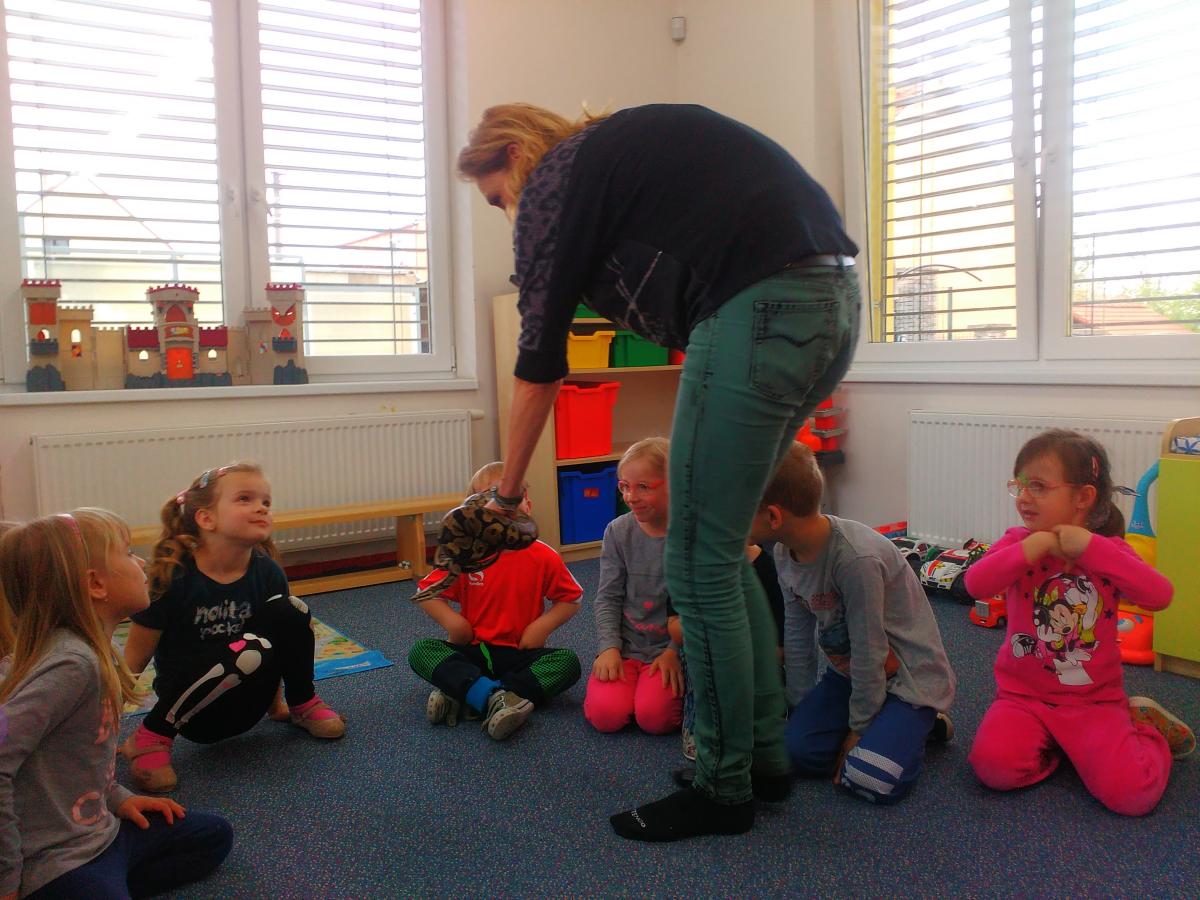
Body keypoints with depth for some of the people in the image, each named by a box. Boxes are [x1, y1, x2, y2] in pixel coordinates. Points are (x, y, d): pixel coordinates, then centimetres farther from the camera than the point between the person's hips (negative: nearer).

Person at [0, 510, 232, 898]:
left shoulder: (94, 652, 5)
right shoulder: (72, 663, -24)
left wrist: (117, 798, 12)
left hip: (98, 831, 10)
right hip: (62, 862, -10)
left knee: (214, 835, 22)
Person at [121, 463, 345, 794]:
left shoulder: (267, 572, -8)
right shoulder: (171, 576, -20)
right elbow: (134, 658, -12)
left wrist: (276, 703, 18)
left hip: (243, 707, 4)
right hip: (194, 715, -4)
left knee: (290, 611, -19)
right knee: (250, 651, -35)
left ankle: (303, 705, 6)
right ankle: (150, 738, -15)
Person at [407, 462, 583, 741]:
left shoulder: (544, 557, -5)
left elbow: (571, 599, 4)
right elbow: (426, 592, 4)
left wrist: (543, 625, -11)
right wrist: (452, 621, -13)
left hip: (521, 654, 0)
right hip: (474, 652, 0)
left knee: (568, 662, -28)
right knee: (421, 652, -23)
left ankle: (461, 694, -35)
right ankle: (493, 696, -40)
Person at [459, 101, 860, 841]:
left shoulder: (555, 182, 4)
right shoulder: (616, 148, 27)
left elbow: (540, 365, 6)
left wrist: (509, 488, 19)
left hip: (761, 308, -9)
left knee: (699, 566, 1)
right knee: (721, 547, 17)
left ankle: (725, 790, 13)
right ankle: (765, 752, 26)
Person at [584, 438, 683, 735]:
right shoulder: (618, 531, 0)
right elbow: (608, 598, 3)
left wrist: (675, 652, -15)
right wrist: (609, 648, -8)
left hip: (671, 647, -2)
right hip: (624, 646, 3)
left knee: (654, 716, -22)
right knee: (606, 715, -17)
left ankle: (674, 681, 9)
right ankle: (628, 679, 13)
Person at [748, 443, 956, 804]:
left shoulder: (857, 558, -33)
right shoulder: (784, 553, -8)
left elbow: (869, 652, -24)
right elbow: (796, 632, 2)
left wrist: (859, 727, -13)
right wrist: (801, 705, 5)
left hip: (910, 676, -7)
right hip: (848, 670, 7)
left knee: (870, 780, -23)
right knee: (800, 748, -11)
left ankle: (916, 726, 6)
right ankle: (877, 726, 13)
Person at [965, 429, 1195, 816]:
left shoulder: (1107, 549, -2)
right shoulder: (1018, 541, -2)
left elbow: (1159, 595, -21)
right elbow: (975, 584, -20)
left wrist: (1089, 547, -26)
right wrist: (1035, 546, -26)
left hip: (1093, 700, 0)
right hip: (1023, 694, 1)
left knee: (1132, 792, -20)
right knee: (994, 764, -26)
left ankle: (1139, 725, 12)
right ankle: (1051, 742, 5)